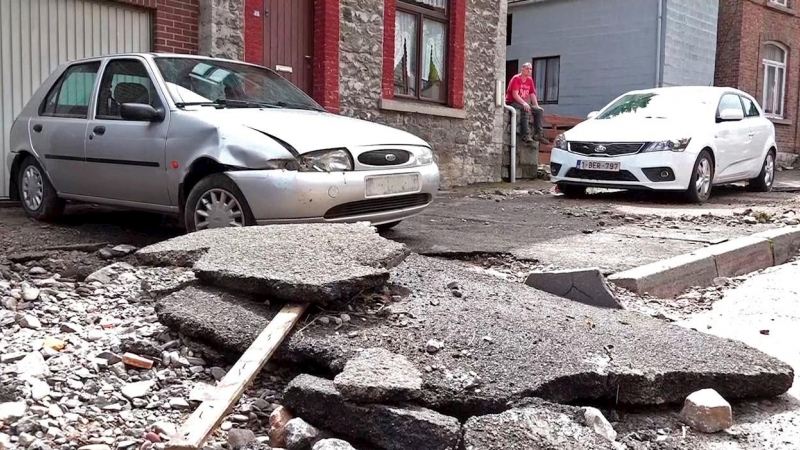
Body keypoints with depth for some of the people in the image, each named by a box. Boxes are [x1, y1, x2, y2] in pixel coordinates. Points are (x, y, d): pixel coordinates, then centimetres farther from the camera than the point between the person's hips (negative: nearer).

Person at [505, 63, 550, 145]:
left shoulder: (530, 80, 10)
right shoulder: (516, 79, -12)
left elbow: (532, 94, 10)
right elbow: (515, 95, -21)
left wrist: (536, 106, -4)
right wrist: (524, 103, -33)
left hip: (523, 103, 8)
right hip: (512, 102, -8)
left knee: (540, 110, -6)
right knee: (526, 109, -35)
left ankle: (538, 134, -10)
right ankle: (526, 135, -42)